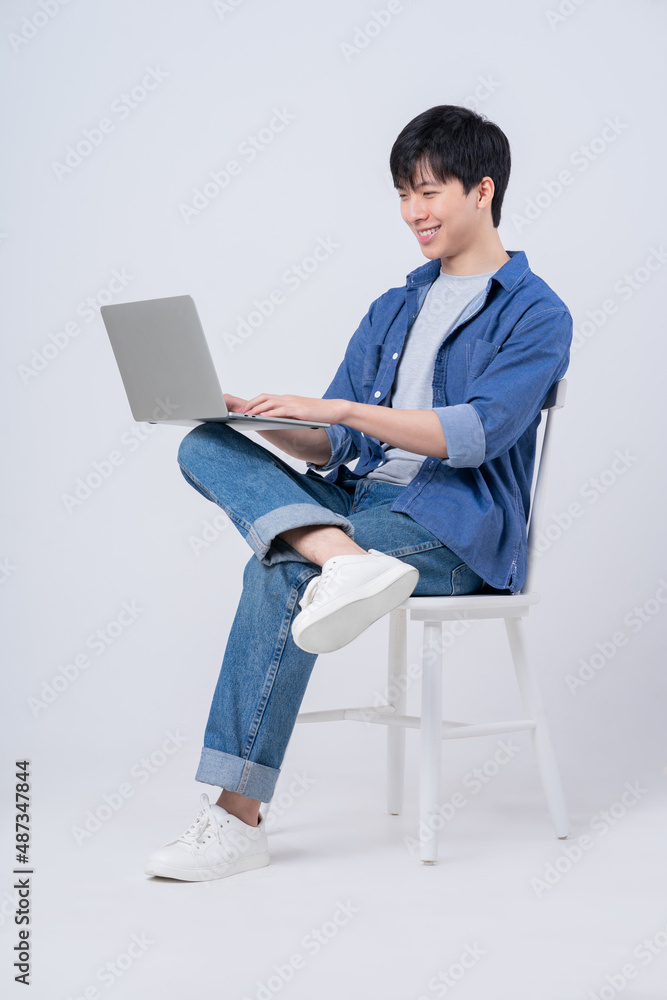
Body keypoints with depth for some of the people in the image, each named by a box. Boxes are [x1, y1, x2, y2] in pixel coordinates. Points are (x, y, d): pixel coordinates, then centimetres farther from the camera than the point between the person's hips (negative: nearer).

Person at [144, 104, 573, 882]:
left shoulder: (536, 315, 0)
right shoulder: (392, 311, 22)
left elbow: (475, 434, -16)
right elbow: (332, 448, 17)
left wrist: (341, 407, -22)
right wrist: (261, 418, -3)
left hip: (454, 528, -7)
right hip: (358, 503, 7)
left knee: (279, 573, -31)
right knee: (205, 447, -15)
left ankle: (238, 816, -25)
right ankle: (344, 561, -41)